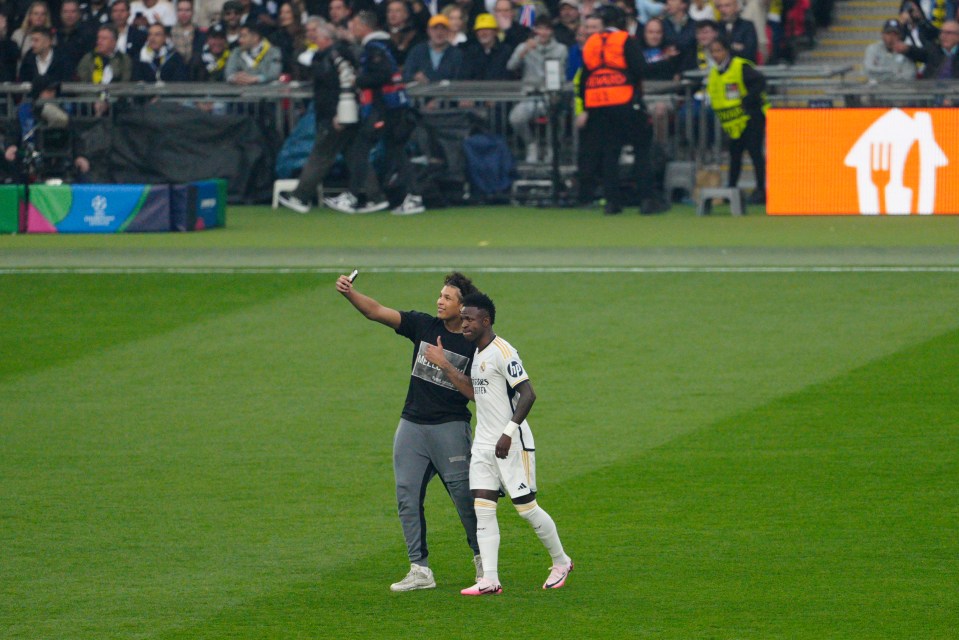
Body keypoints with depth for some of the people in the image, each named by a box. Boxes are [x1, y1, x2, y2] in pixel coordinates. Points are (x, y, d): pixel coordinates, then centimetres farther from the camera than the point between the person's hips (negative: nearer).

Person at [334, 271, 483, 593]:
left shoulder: (475, 345, -4)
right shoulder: (423, 325, 5)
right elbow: (376, 312, -2)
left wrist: (446, 366, -18)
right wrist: (349, 293, -18)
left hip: (451, 426, -4)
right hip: (412, 425, 4)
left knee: (463, 493, -3)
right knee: (407, 495, 0)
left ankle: (482, 558, 20)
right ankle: (420, 570, 4)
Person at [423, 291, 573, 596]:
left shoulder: (503, 352, -16)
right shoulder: (477, 354, 13)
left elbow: (528, 394, -20)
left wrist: (509, 433, -26)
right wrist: (444, 365, 15)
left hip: (513, 445, -9)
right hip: (483, 444, 9)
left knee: (526, 507, -1)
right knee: (482, 509, -1)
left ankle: (561, 562, 19)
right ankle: (490, 580, -3)